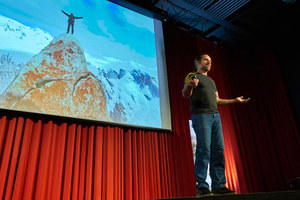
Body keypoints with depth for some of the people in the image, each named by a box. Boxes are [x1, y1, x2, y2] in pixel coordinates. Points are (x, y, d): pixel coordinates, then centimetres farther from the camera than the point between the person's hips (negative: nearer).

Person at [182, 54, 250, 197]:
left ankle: (218, 186, 4)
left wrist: (235, 100, 26)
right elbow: (185, 94, -5)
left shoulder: (211, 81, 30)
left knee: (219, 150, 0)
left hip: (215, 115, 7)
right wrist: (190, 85, -27)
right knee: (204, 150, -13)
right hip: (201, 115, -7)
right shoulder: (192, 76, 9)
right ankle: (201, 186, -9)